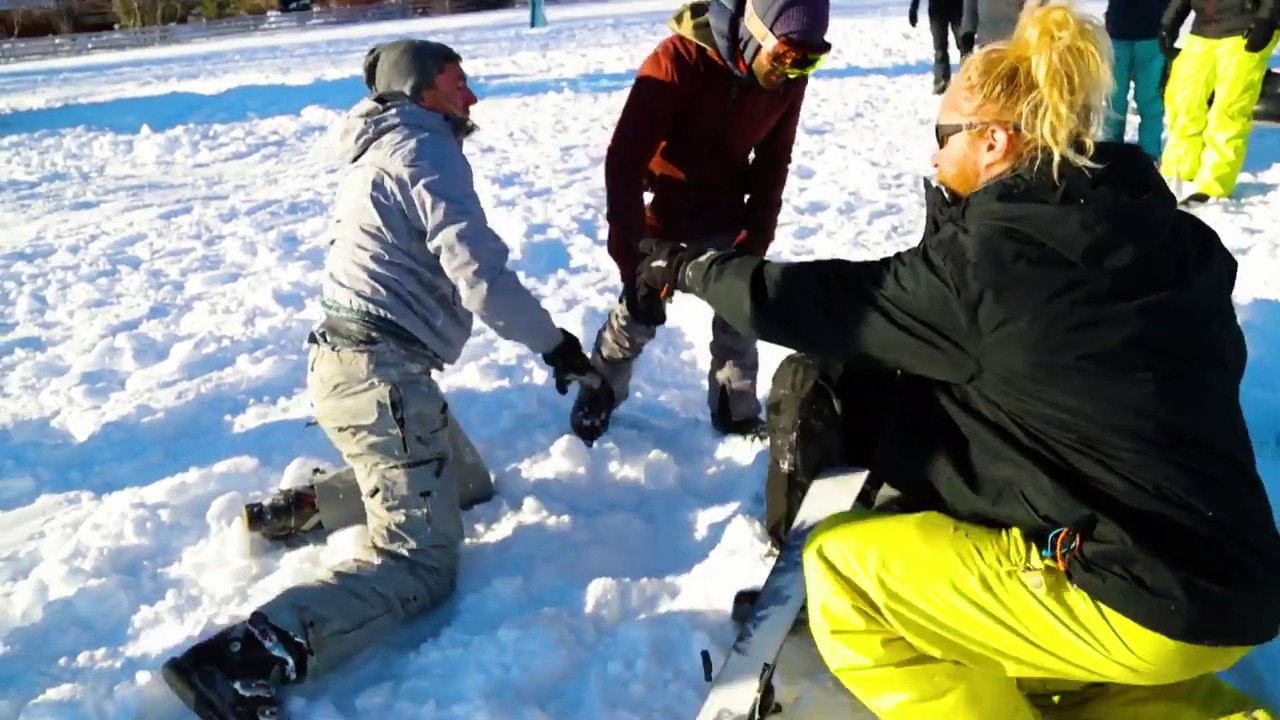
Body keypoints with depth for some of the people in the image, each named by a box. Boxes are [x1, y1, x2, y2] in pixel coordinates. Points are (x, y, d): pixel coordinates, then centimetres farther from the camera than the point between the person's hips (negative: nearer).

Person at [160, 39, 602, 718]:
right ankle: (245, 660, -26)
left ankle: (298, 509, 14)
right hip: (381, 371, -10)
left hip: (348, 358, 10)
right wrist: (554, 344, -6)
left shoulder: (380, 153, 21)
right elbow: (481, 277, -17)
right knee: (420, 563, -10)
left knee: (467, 479, 23)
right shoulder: (425, 150, -10)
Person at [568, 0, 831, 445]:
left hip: (725, 220, 4)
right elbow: (623, 161, -29)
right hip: (662, 217, -4)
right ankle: (595, 401, 29)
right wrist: (631, 257, -28)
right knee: (636, 317, 5)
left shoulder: (789, 79, -13)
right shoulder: (678, 60, -30)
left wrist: (753, 243, -8)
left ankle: (738, 414, 27)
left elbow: (772, 165, -1)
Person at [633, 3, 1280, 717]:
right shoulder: (1165, 234, 4)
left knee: (841, 566, 1)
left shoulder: (989, 259, -16)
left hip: (1145, 599, -8)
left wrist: (691, 268, 10)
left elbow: (828, 304, -5)